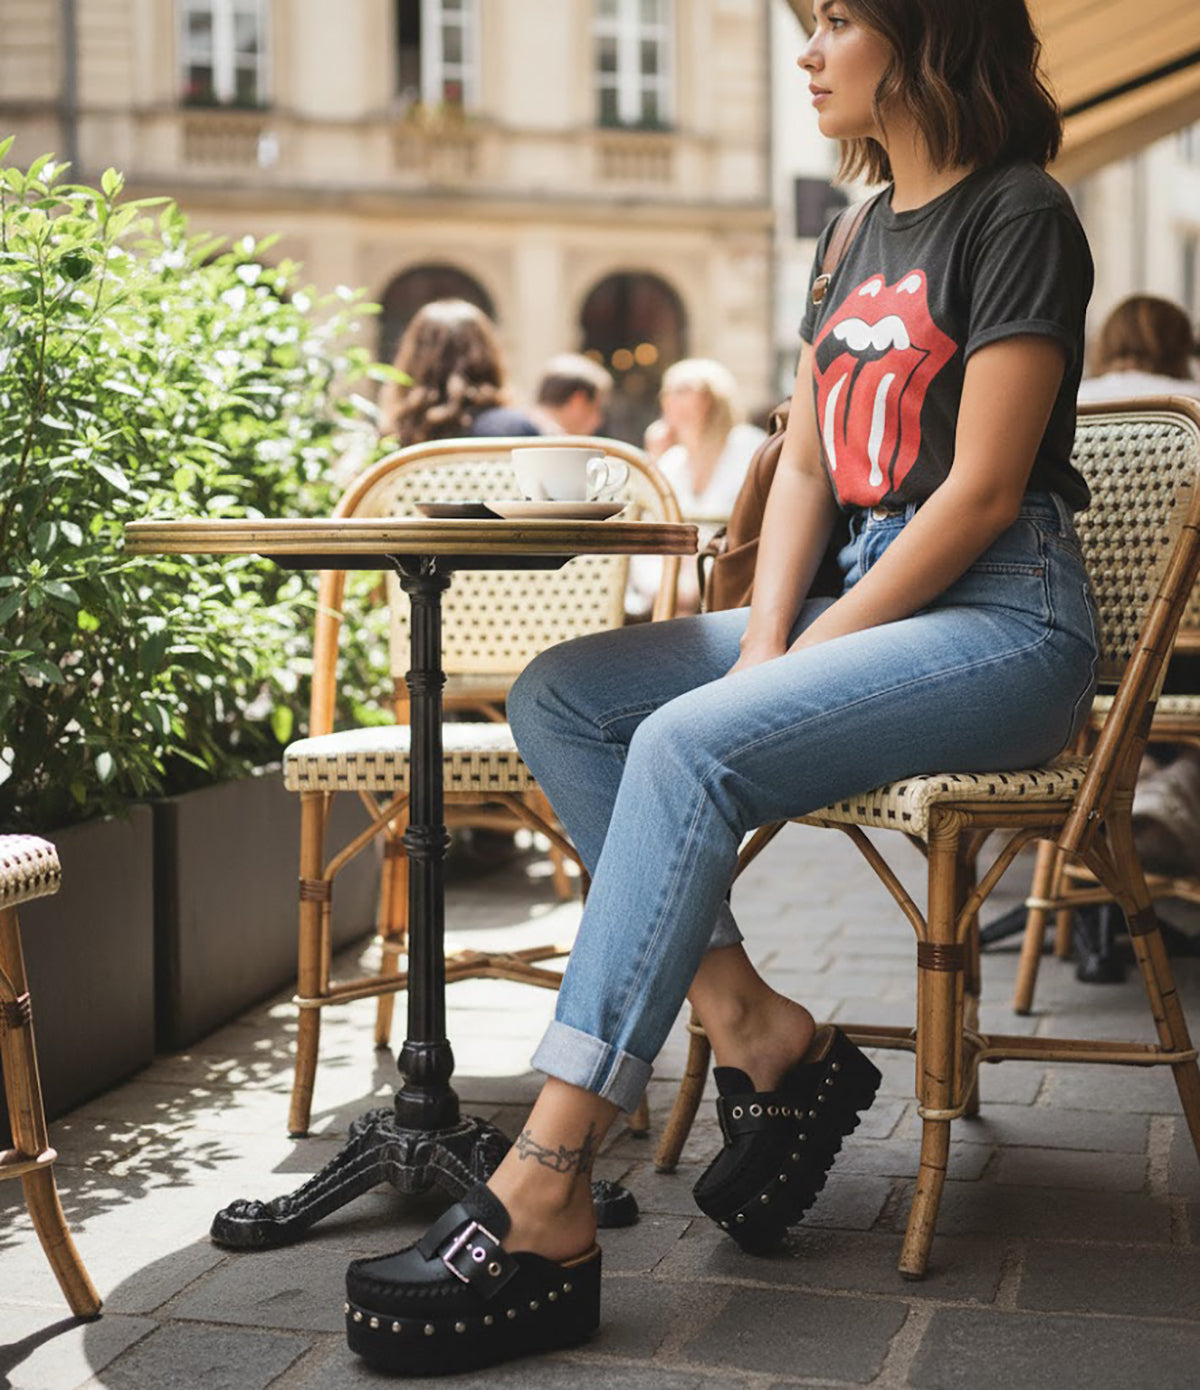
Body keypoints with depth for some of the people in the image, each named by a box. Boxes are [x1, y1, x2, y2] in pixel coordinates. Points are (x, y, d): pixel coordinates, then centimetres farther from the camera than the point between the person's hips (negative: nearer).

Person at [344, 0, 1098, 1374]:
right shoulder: (859, 241, 19)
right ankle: (759, 1033, -12)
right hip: (861, 597, 9)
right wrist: (766, 641, -3)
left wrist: (797, 659, -15)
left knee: (689, 747, -31)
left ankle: (541, 1203, -31)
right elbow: (805, 465, 14)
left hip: (1002, 619, -9)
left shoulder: (1017, 217, -7)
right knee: (558, 696, -6)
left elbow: (983, 491, -14)